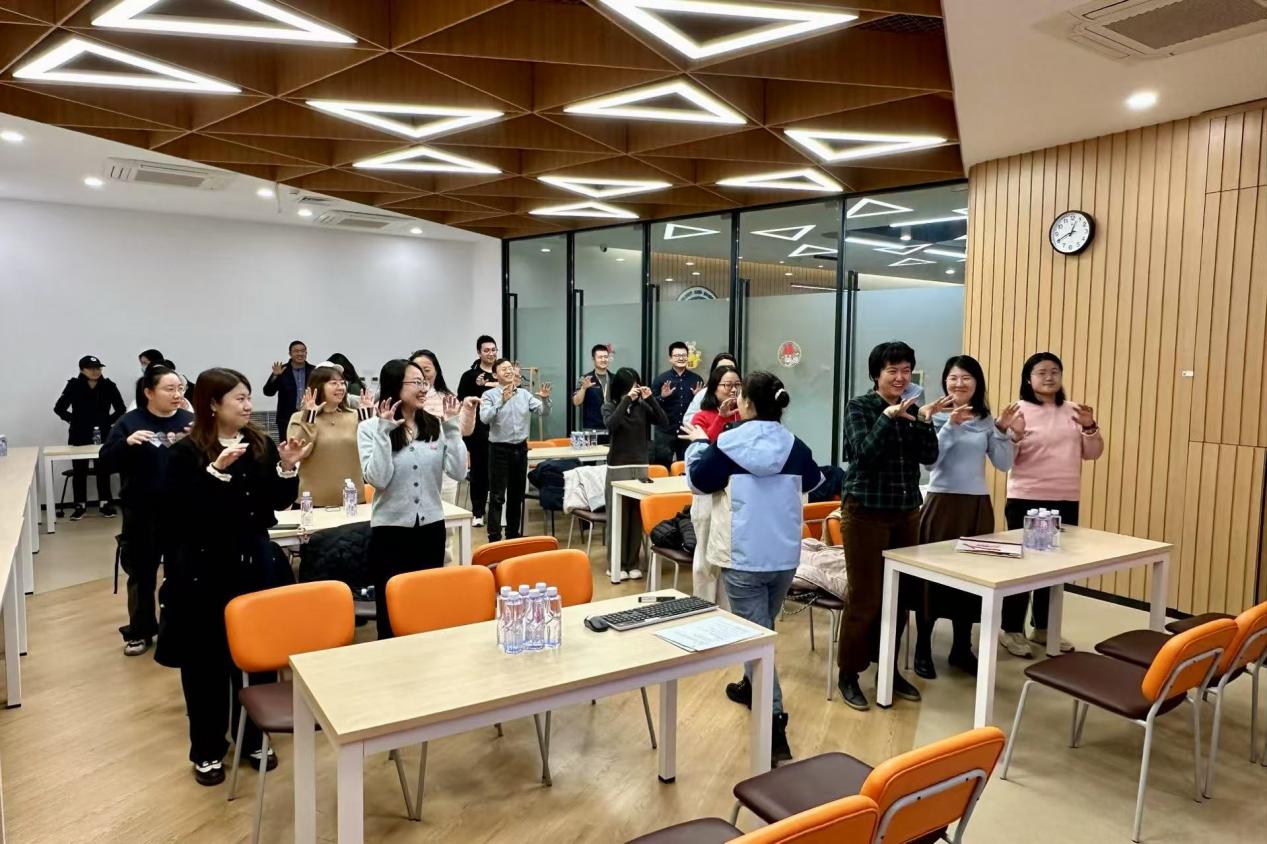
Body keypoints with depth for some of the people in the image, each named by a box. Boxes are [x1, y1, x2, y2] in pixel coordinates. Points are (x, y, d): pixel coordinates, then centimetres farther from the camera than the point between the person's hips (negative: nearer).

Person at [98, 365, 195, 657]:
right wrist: (126, 443, -21)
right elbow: (106, 463, -5)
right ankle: (140, 632, 26)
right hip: (142, 513, 0)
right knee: (141, 572, 11)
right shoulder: (130, 422, -1)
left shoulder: (189, 421, 2)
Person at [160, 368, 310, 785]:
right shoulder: (185, 453, -10)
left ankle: (254, 738, 29)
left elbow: (279, 503, 4)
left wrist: (288, 468, -13)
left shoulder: (261, 444, 2)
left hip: (255, 562, 4)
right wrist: (216, 471, -29)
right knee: (207, 661, 8)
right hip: (204, 568, -4)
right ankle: (207, 749, 25)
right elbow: (179, 512, -20)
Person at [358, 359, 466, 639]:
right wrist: (383, 432, -20)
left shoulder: (435, 425, 2)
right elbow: (378, 479, -18)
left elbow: (458, 471, -6)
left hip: (431, 526, 3)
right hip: (390, 529, -3)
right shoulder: (370, 428, -6)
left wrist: (452, 427, -8)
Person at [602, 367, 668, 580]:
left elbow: (663, 421, -4)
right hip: (618, 467, -3)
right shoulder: (609, 406, -3)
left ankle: (633, 563, 14)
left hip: (641, 466, 3)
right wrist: (627, 399, -24)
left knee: (637, 516, 5)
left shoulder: (642, 406, 3)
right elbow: (611, 425, -22)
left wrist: (650, 399, -12)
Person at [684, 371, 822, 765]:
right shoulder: (795, 445, -3)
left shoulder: (728, 443, -11)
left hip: (744, 556, -4)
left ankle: (774, 728, -10)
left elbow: (698, 481, 4)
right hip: (785, 555, 4)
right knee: (763, 626, 24)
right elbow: (813, 480, 17)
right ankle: (751, 686, 44)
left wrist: (699, 444, 18)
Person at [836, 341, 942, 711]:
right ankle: (848, 674, 13)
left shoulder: (912, 409, 8)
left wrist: (924, 421, -13)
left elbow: (929, 457, 0)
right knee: (864, 597, -1)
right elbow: (864, 453, -17)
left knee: (901, 595, 11)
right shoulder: (859, 407, -5)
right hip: (865, 513, -5)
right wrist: (889, 417, -25)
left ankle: (889, 667, 27)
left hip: (906, 513, 5)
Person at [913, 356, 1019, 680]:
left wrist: (1003, 431, -7)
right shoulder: (936, 417, -5)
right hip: (942, 503, -4)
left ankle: (961, 649, 26)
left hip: (978, 505, 4)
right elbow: (929, 460, -16)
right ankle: (923, 650, 13)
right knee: (933, 575, 1)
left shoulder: (986, 420, 7)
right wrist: (951, 426, -22)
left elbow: (1004, 464, 5)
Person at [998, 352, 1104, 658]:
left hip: (1066, 502, 5)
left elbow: (1092, 453, 9)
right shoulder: (1020, 411, -6)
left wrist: (1090, 428, -9)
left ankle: (1043, 627, 28)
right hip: (1026, 501, -5)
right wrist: (1014, 436, -30)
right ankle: (1011, 630, 13)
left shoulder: (1073, 411, 9)